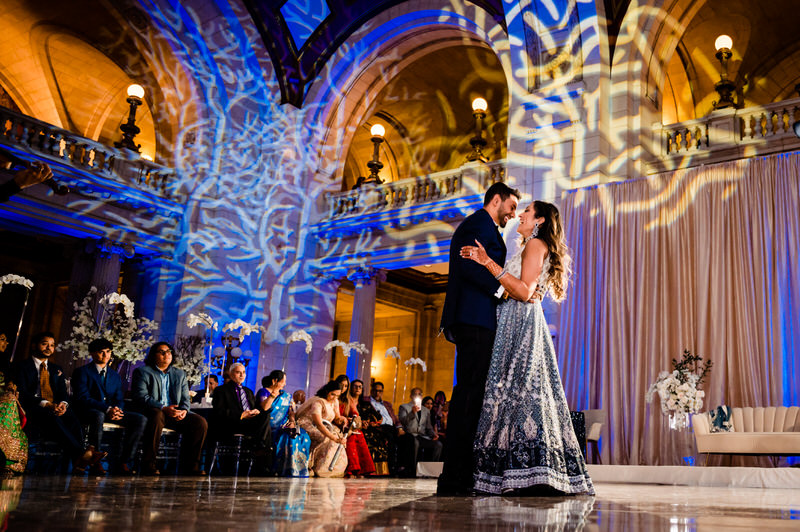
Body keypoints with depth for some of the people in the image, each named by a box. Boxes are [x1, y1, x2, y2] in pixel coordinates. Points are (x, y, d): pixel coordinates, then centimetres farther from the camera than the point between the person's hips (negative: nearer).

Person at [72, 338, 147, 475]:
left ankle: (124, 463, -20)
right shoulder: (82, 372, 6)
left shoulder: (115, 375, 23)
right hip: (88, 412, -5)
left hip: (112, 412, 5)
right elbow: (83, 398, -9)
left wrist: (117, 410, -11)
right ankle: (95, 464, -31)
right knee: (99, 416, -42)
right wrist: (107, 409, -22)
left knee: (141, 419, -20)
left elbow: (119, 400, 15)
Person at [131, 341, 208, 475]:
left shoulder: (179, 374, 22)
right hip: (152, 412, -5)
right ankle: (148, 465, -29)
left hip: (174, 414, 5)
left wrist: (184, 410, -8)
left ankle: (190, 465, -10)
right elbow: (141, 397, -8)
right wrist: (163, 408, -22)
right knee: (157, 416, -40)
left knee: (200, 422, -17)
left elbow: (185, 398, 17)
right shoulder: (142, 372, 7)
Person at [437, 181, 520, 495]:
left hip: (474, 322, 11)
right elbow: (468, 266, -16)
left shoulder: (480, 227, 31)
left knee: (470, 395, 6)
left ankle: (459, 475, 7)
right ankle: (454, 478, -14)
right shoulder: (479, 223, 0)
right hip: (475, 320, -11)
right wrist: (501, 288, -16)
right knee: (469, 393, -13)